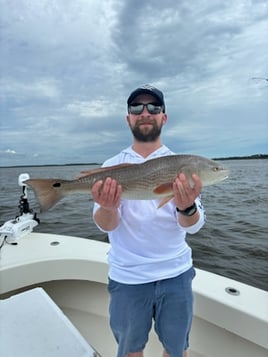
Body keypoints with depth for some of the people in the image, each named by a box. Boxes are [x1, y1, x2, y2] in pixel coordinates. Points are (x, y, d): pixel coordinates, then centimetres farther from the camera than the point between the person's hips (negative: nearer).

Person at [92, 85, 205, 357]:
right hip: (127, 277, 0)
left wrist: (187, 207, -35)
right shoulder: (112, 166, -4)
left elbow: (193, 225, -13)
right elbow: (106, 225, -11)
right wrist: (107, 207, -34)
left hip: (176, 273, 1)